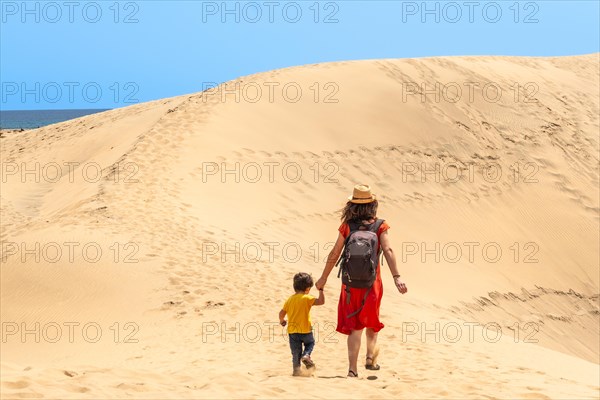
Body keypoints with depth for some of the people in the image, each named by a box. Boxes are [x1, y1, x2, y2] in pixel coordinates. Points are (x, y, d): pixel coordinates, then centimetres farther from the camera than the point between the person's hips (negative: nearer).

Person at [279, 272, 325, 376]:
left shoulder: (290, 299, 5)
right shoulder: (307, 298, -11)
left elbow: (282, 313, 8)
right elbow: (321, 301, -18)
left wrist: (282, 321, 28)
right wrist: (320, 290, -7)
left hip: (292, 331, 4)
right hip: (305, 330, -3)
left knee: (296, 352, 9)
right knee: (310, 343, 23)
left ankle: (296, 369, 3)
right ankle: (306, 355, -2)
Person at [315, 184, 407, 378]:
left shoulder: (347, 226, -2)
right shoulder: (379, 226, -4)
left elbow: (334, 254, -1)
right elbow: (387, 250, -16)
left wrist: (323, 278, 9)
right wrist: (396, 277, -20)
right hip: (372, 281, 0)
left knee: (354, 326, 4)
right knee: (371, 319, 25)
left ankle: (353, 369, -4)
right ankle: (370, 357, 22)